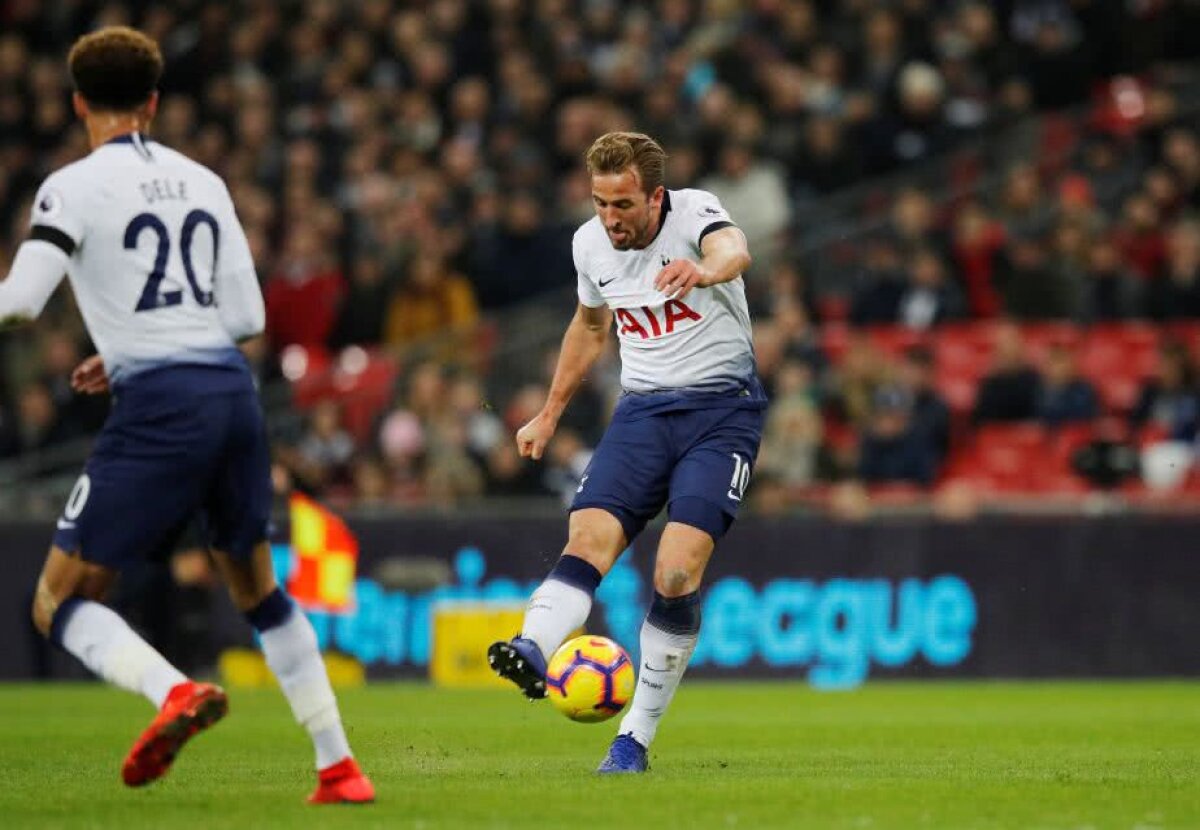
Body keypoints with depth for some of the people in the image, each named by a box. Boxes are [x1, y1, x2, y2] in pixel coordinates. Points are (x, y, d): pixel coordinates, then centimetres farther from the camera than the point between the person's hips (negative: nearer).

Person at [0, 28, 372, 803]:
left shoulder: (76, 185, -2)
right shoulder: (202, 181, 15)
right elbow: (247, 317, 13)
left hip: (159, 409, -6)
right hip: (234, 395, 6)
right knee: (259, 592, 23)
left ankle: (176, 692, -27)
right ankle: (341, 766, 18)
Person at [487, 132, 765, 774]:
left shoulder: (694, 214, -15)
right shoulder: (590, 244, 3)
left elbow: (734, 251, -40)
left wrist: (706, 270, -64)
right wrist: (550, 413, 27)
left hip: (721, 409, -5)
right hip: (642, 408, 5)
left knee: (677, 571, -17)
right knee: (587, 541, -21)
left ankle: (635, 738, -9)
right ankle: (532, 652, -44)